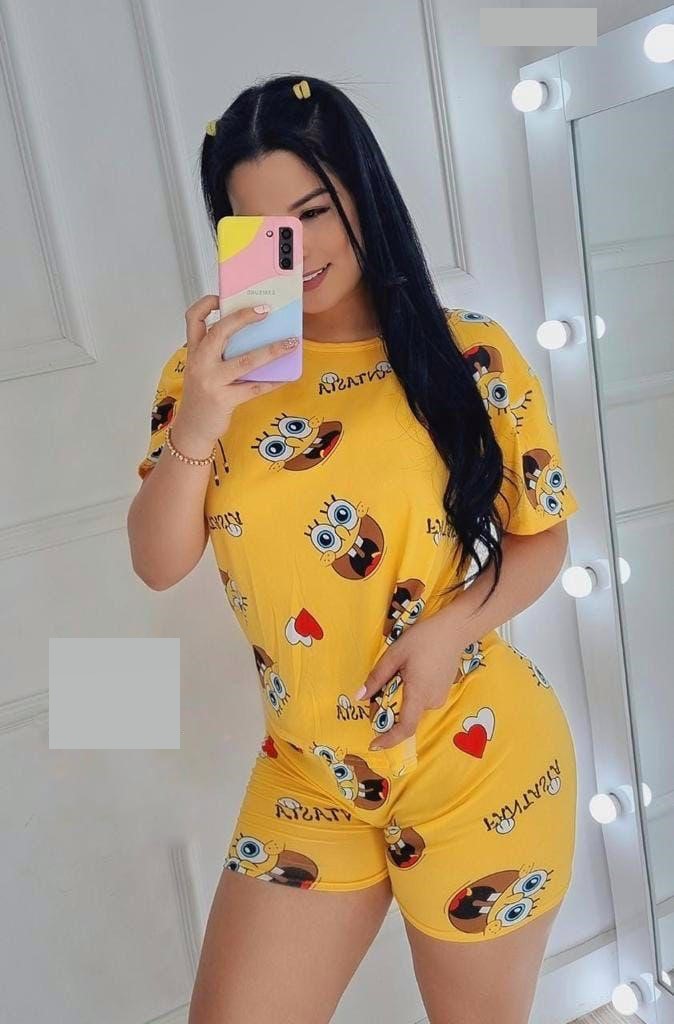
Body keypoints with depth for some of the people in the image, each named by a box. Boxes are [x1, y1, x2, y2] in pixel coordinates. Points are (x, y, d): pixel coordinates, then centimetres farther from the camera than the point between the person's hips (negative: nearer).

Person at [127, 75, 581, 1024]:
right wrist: (195, 427, -25)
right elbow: (158, 564, -8)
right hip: (307, 773, 2)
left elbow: (543, 536, 0)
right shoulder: (215, 366, -2)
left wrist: (456, 624, -19)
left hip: (479, 762, -1)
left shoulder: (471, 354, -8)